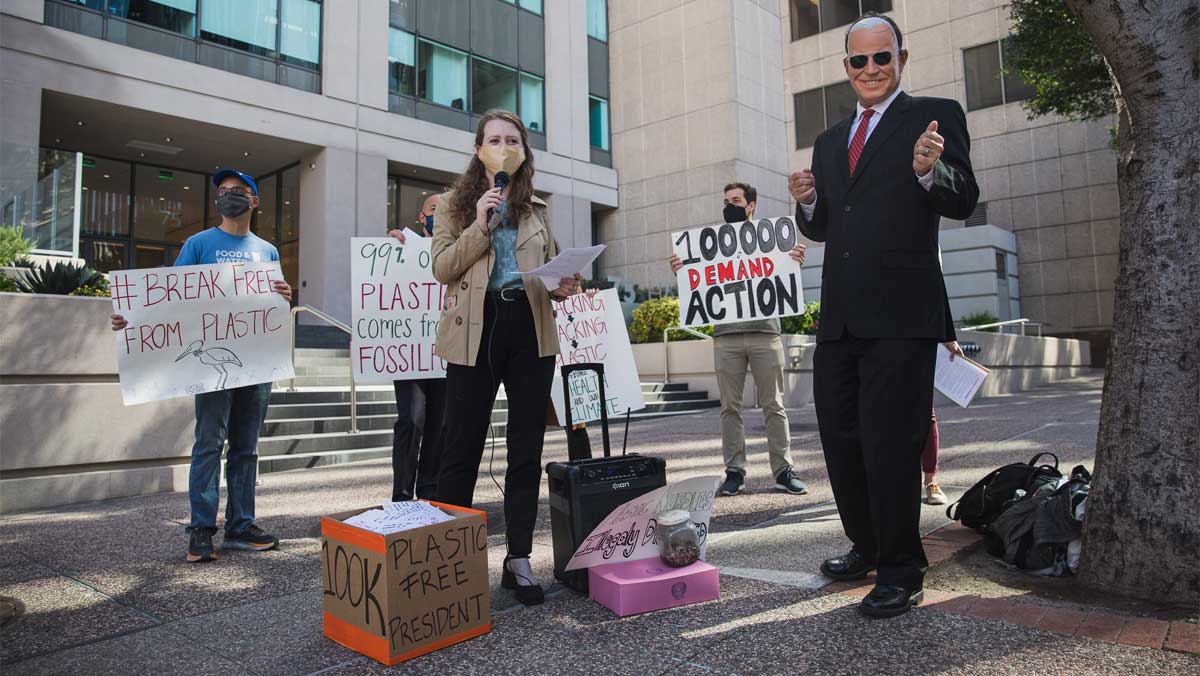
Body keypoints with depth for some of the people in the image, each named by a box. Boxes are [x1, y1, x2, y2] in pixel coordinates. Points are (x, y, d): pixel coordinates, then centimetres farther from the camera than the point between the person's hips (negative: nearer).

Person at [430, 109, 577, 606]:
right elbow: (441, 268, -1)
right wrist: (479, 225, -12)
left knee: (527, 448, 5)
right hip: (476, 329, -3)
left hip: (530, 328, 3)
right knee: (462, 447, 2)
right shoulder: (455, 203, 8)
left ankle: (518, 559, 15)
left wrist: (562, 286, -2)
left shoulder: (536, 209, 17)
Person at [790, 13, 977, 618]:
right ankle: (867, 548, 33)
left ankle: (901, 572, 14)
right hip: (840, 316, 7)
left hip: (901, 316, -6)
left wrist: (931, 171, -28)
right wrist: (808, 203, -1)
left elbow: (964, 203, -8)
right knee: (840, 441, 14)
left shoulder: (936, 116, 2)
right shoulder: (829, 141, 19)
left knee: (890, 444, -3)